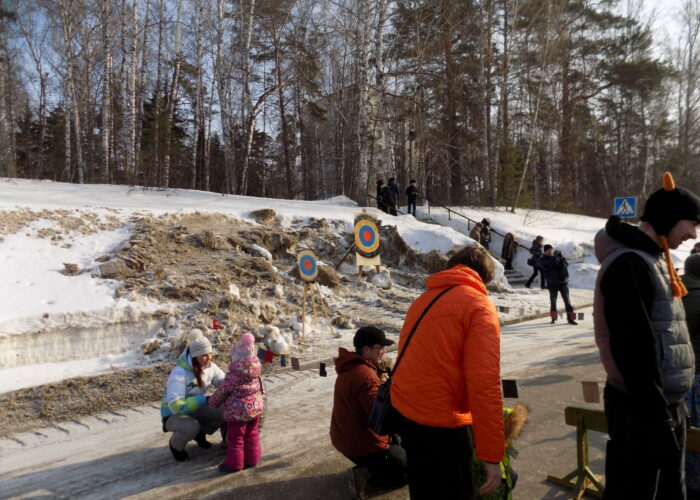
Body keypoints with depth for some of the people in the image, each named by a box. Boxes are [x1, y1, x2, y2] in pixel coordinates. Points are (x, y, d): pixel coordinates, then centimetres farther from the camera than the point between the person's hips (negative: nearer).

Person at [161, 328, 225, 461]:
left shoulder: (210, 367, -13)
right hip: (173, 414, -5)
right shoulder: (179, 374, -31)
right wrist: (205, 399, -41)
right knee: (191, 427, -37)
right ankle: (175, 445, -1)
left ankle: (200, 433, 11)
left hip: (194, 409, 5)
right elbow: (176, 406, -37)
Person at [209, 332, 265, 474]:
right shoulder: (255, 370, -6)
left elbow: (222, 391, -11)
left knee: (236, 438, 10)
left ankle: (234, 464, 23)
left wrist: (213, 401, 7)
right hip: (255, 407, 6)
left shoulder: (232, 375, -23)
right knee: (252, 435, 20)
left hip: (237, 410, -6)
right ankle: (252, 460, 31)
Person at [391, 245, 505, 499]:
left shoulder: (424, 298, 12)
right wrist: (492, 453, -15)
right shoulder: (479, 305, -10)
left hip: (404, 410, 8)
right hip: (441, 421, -7)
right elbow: (484, 383, -18)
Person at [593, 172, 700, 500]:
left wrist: (668, 408, 20)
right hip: (640, 409, -10)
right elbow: (634, 348, -25)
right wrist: (657, 416, -22)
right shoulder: (628, 264, -19)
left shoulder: (654, 259, 13)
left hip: (666, 402, 10)